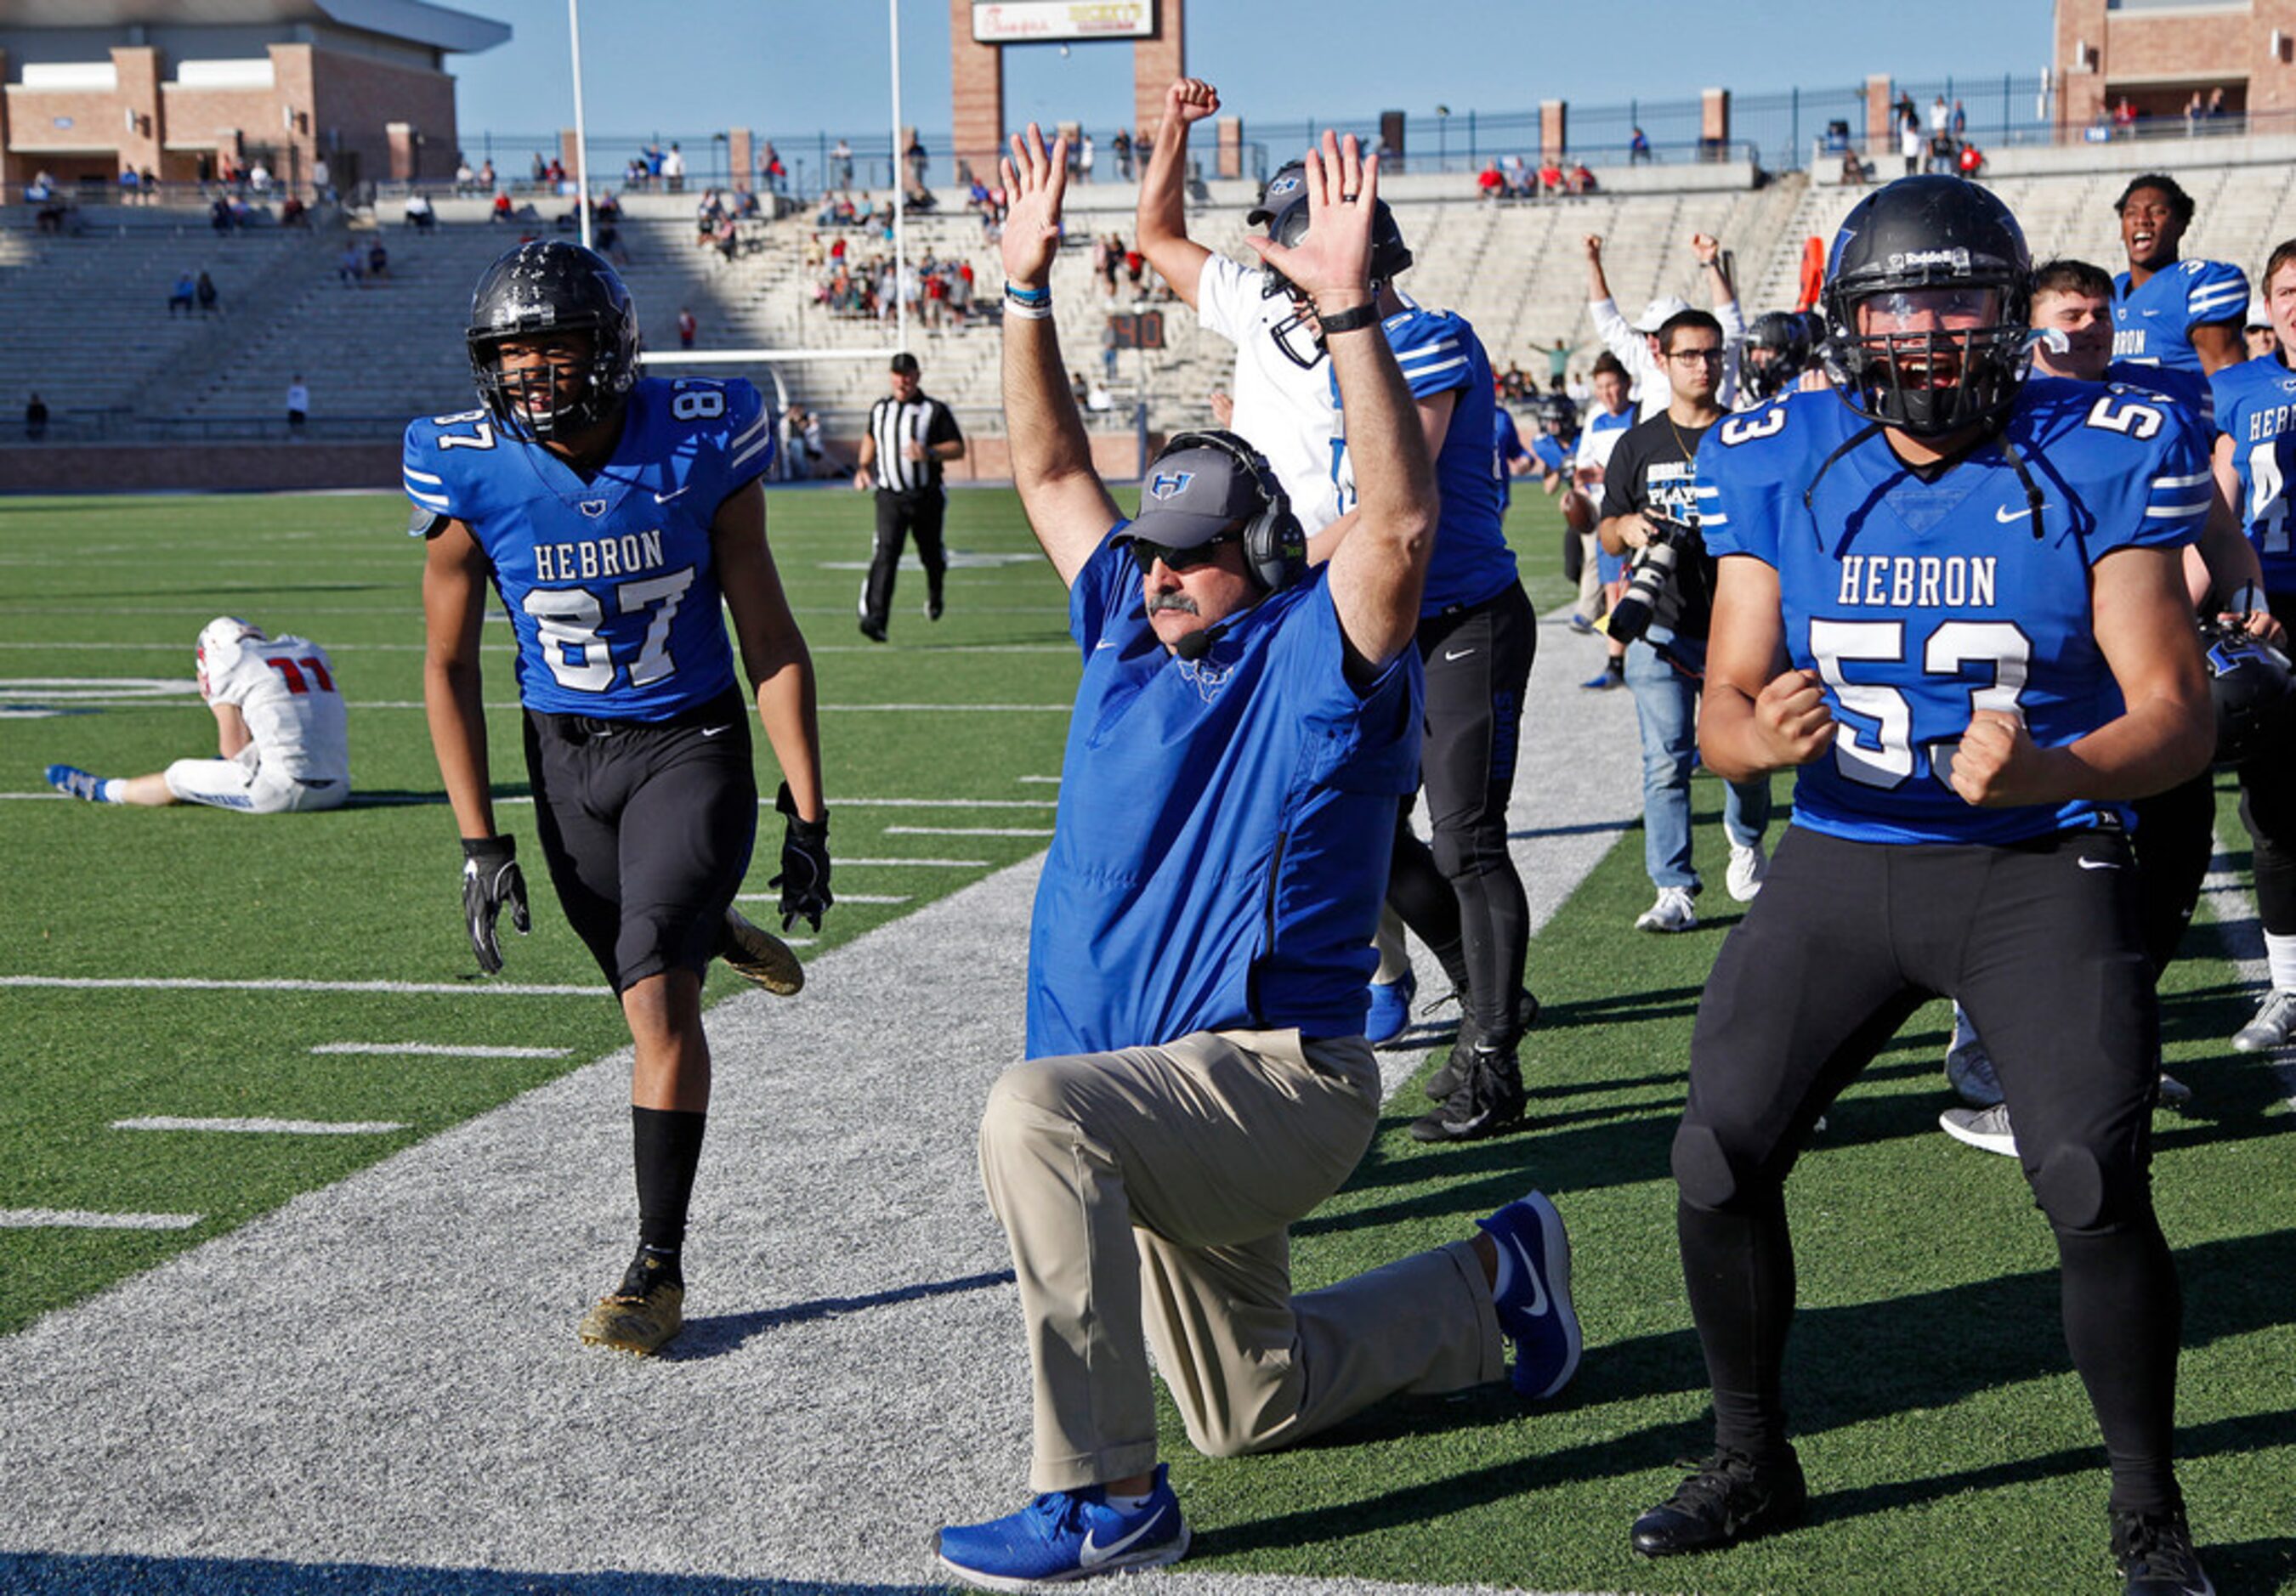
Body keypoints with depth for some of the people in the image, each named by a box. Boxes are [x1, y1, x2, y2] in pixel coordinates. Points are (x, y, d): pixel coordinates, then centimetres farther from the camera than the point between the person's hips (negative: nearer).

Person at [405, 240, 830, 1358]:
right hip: (568, 759, 3)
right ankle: (717, 933, 53)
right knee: (652, 995, 15)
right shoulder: (470, 474, -12)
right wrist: (478, 845, -6)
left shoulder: (699, 446, -16)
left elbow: (771, 641, -7)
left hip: (693, 744, -3)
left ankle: (657, 1268, -5)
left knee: (658, 997, -16)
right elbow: (448, 666, -2)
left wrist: (805, 815, -8)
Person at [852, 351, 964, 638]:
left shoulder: (935, 410, -3)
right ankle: (875, 618, -25)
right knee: (886, 553, -15)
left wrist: (930, 453, -23)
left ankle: (936, 595, 46)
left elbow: (958, 448, -5)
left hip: (926, 496, -1)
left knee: (931, 554, 13)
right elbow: (870, 438, 31)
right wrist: (864, 467, 16)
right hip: (890, 496, 1)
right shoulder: (879, 409, 11)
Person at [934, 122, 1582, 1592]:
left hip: (1281, 1078, -8)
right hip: (1160, 1097, 9)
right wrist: (1028, 286, 7)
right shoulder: (1130, 631, 10)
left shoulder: (1319, 654, -9)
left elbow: (1400, 521, -27)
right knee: (1252, 1406, 21)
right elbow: (1055, 472, 15)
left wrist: (1350, 311, -33)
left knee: (1037, 1113, -36)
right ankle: (1495, 1285, 42)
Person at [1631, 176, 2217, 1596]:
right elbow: (1724, 706, -1)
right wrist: (1759, 733, -26)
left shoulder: (2098, 459, -9)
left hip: (2040, 866, -3)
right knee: (1718, 1159, -4)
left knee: (2095, 1187, -17)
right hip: (1842, 860, 3)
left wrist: (2051, 772, -33)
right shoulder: (1781, 465, -1)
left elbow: (2177, 713, -12)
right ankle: (1755, 1465, 20)